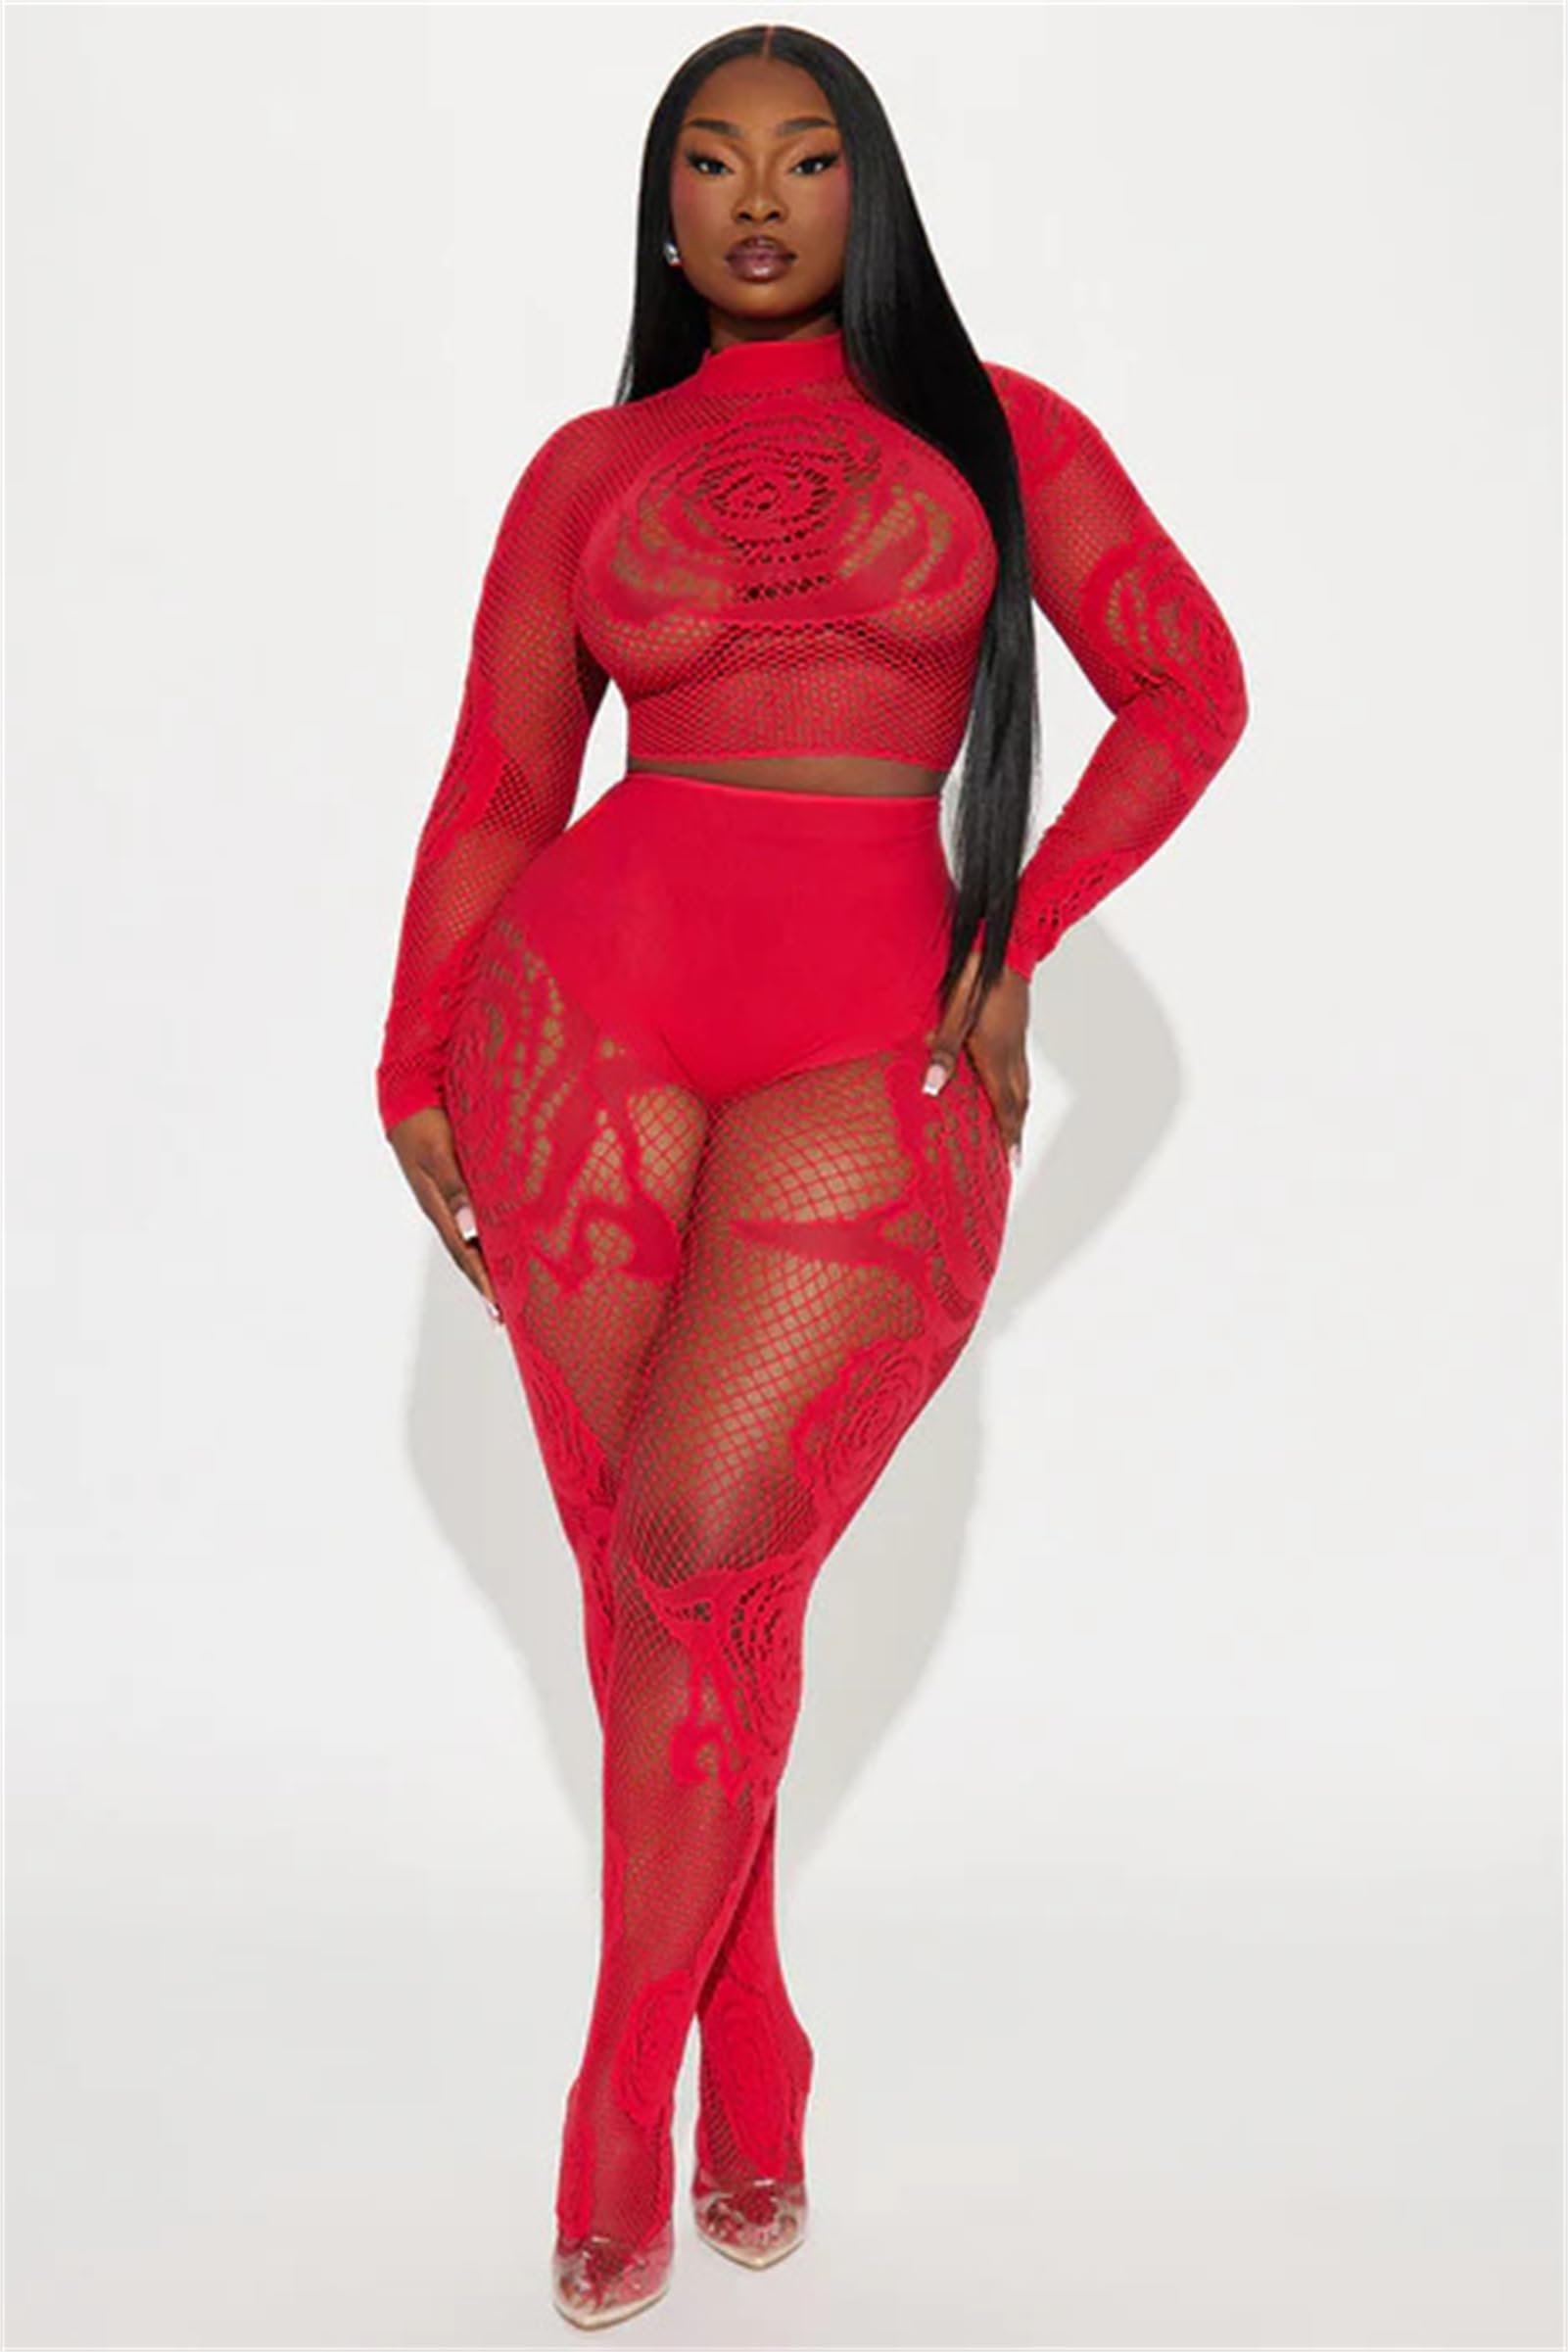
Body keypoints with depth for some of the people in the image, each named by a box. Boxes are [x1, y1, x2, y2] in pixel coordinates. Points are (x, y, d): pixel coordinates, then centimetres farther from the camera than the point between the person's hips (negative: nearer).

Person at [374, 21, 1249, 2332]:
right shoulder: (589, 467, 13)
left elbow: (1188, 684, 8)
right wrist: (416, 1071, 5)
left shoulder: (994, 425, 11)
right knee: (651, 1563, 2)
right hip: (591, 1006, 2)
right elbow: (499, 781, 12)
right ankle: (749, 2060, 20)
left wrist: (1014, 945, 0)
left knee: (700, 1557, -12)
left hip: (875, 1052, -2)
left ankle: (622, 2090, 6)